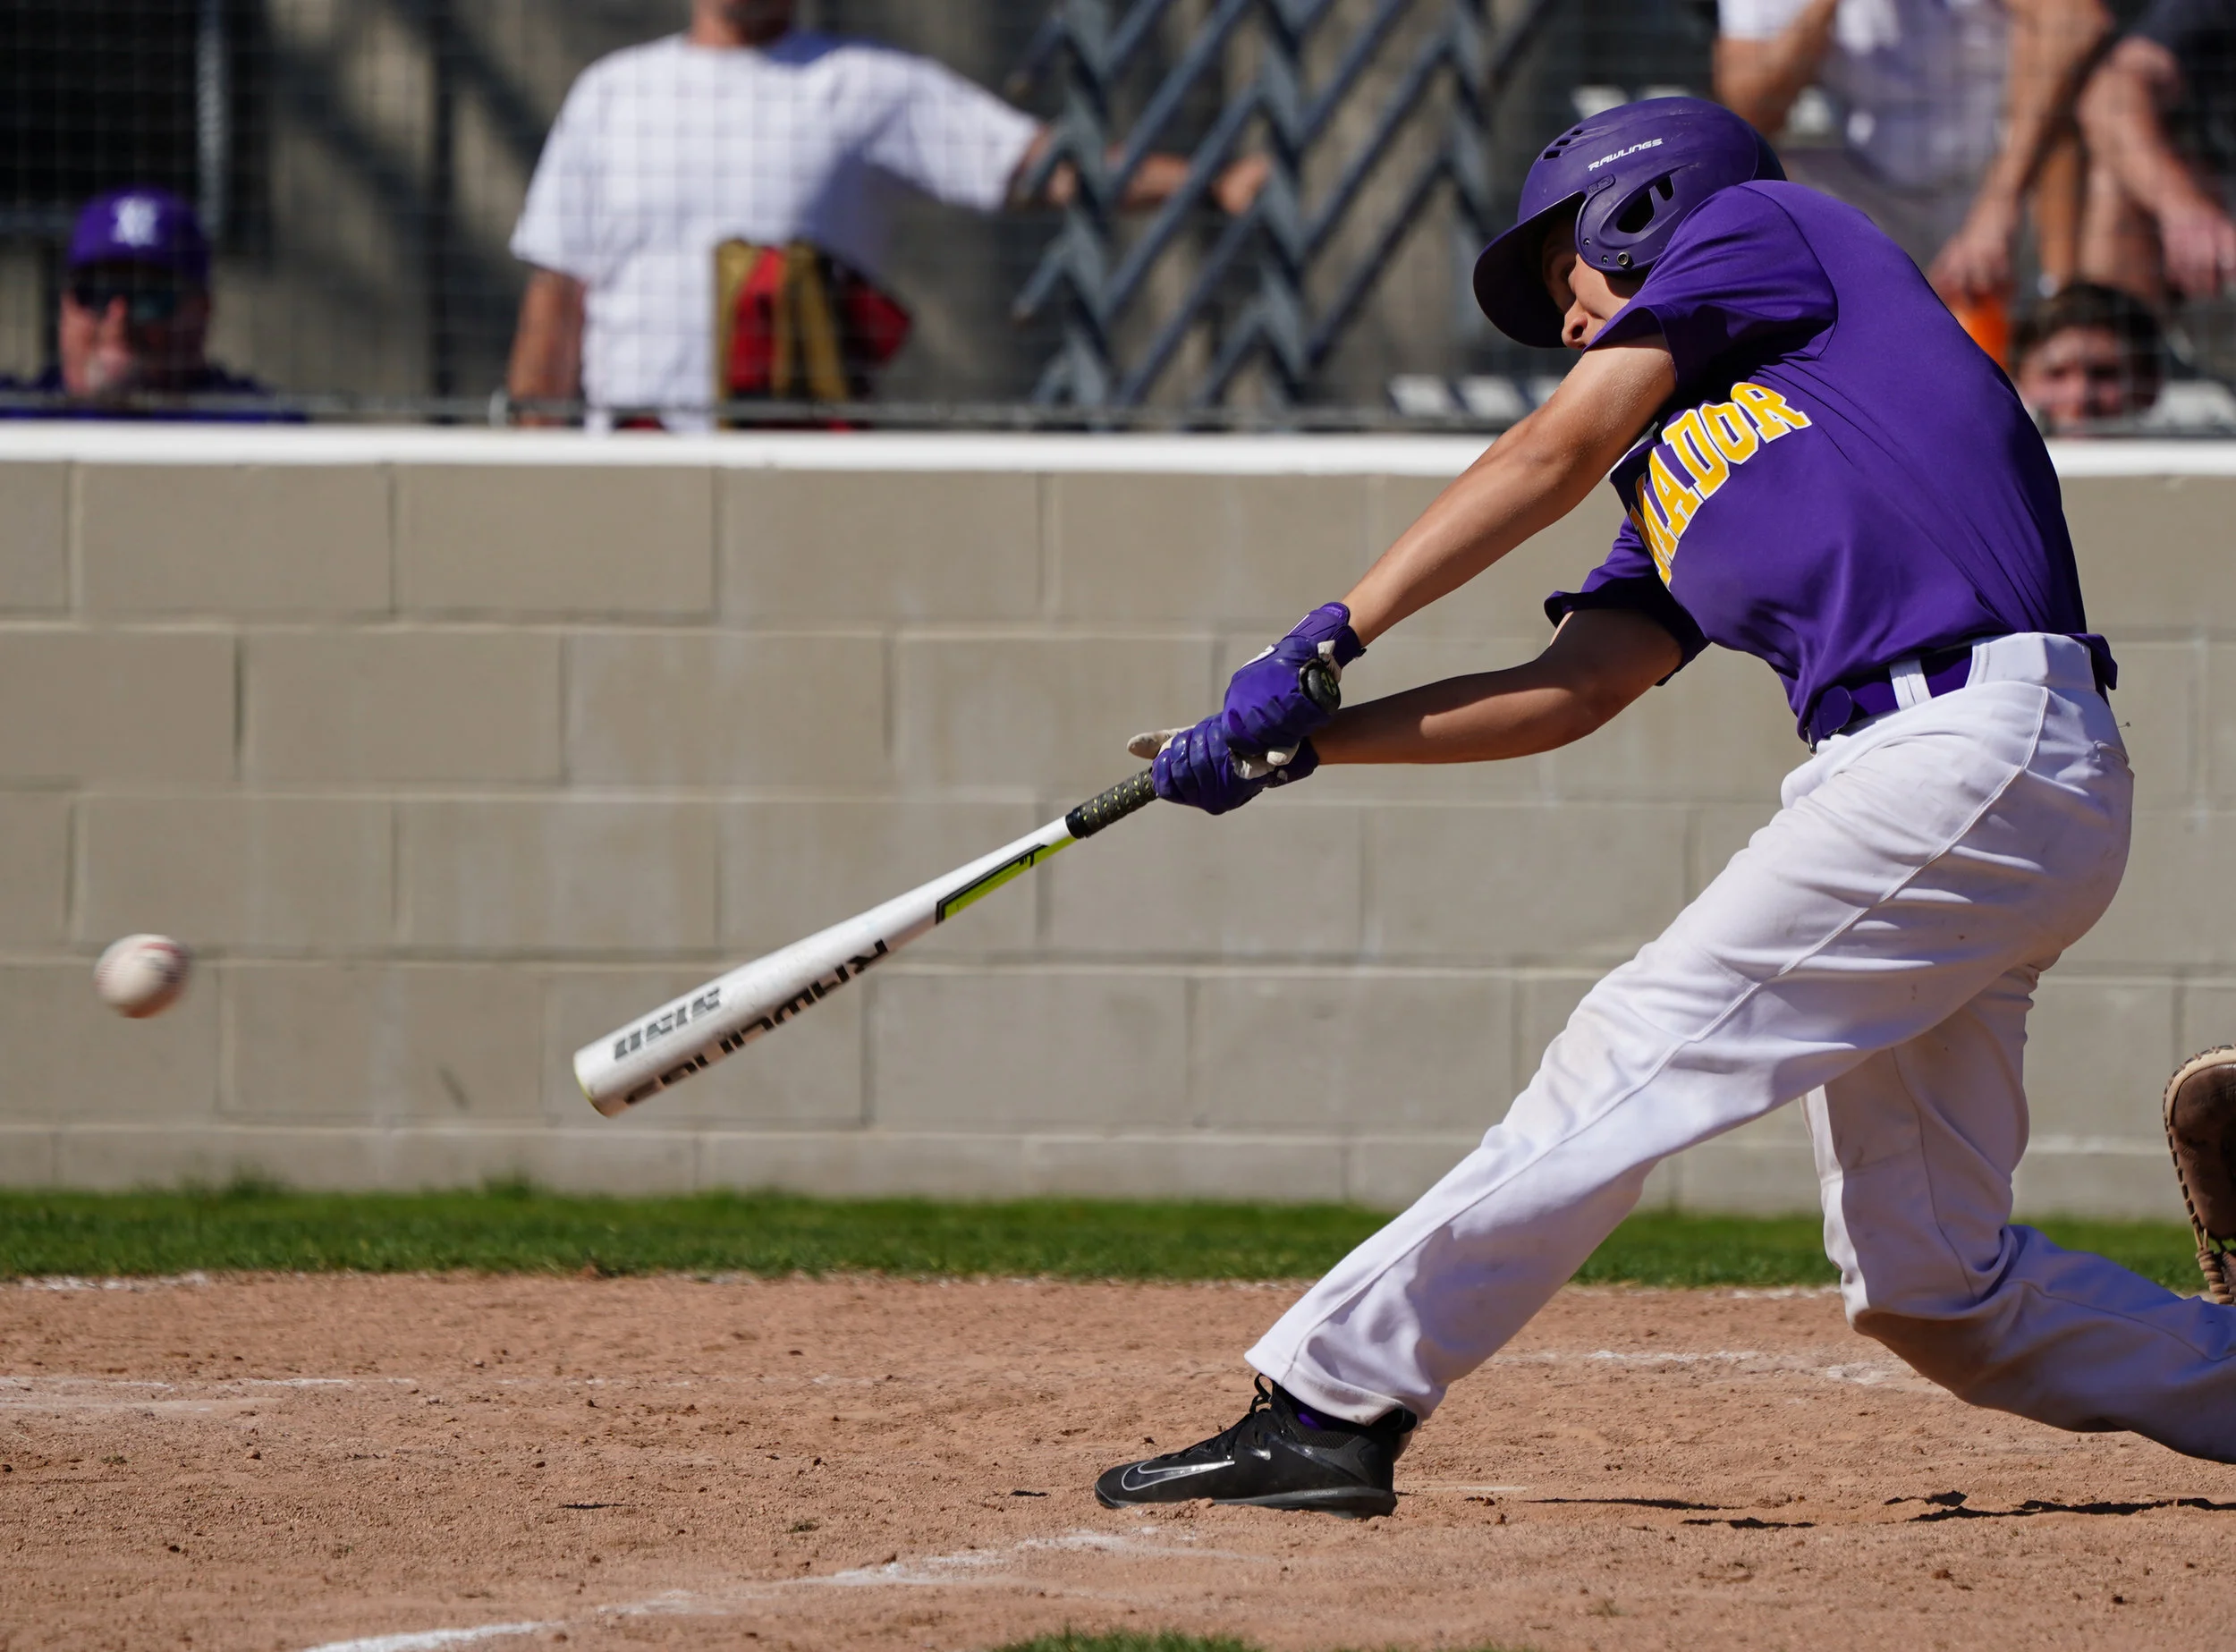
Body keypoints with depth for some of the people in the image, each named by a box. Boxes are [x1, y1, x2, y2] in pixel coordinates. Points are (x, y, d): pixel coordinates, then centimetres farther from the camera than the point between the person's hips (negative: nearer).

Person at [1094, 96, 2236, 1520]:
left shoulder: (1757, 222, 12)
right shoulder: (1678, 470, 31)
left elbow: (1561, 451, 4)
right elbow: (1567, 691, 20)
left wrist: (1326, 644, 3)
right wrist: (1306, 739, 11)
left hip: (1980, 748, -9)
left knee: (1637, 1060, -11)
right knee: (1929, 1290, 6)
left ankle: (1335, 1398, -13)